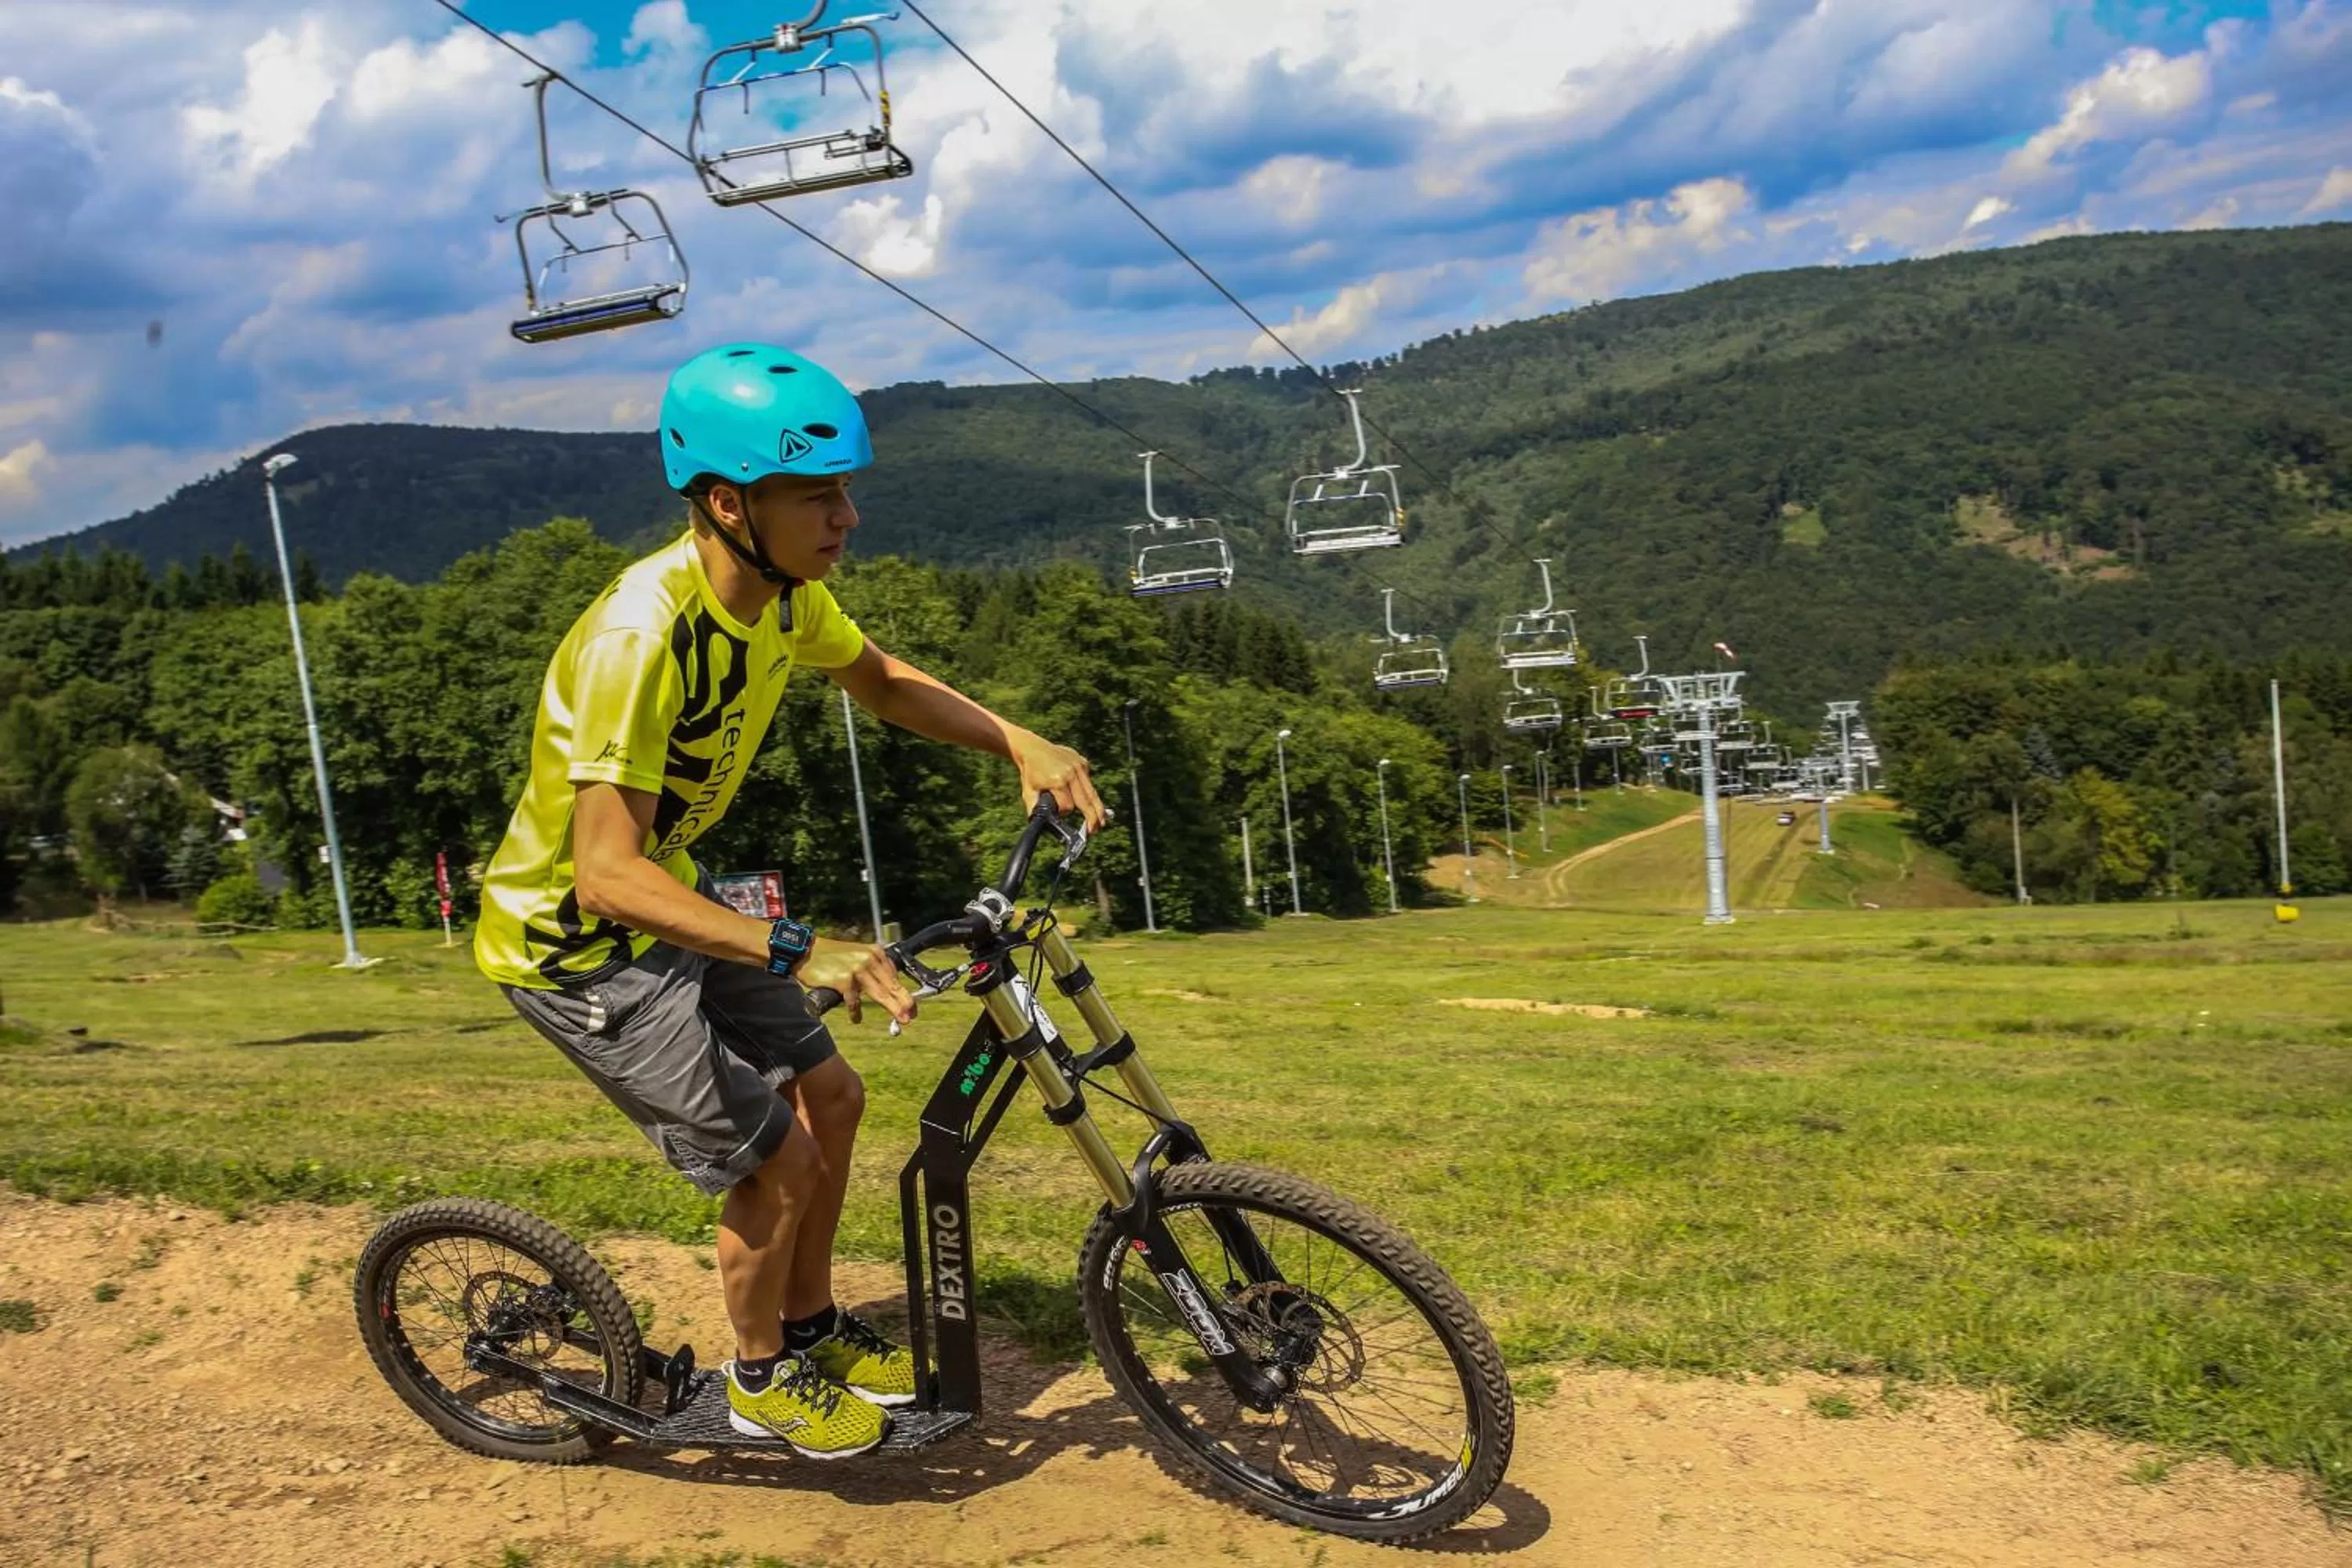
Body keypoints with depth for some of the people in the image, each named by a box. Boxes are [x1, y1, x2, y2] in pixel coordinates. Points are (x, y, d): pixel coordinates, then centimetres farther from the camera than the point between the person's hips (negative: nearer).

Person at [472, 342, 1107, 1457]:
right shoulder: (643, 635, -35)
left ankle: (812, 1329, 33)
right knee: (776, 1158, -6)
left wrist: (1021, 747, -6)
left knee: (829, 1097, 11)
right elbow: (606, 872, -37)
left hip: (664, 905, 8)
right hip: (573, 940, -8)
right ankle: (762, 1383, 21)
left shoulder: (781, 589, -9)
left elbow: (882, 683, 9)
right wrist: (797, 953, -46)